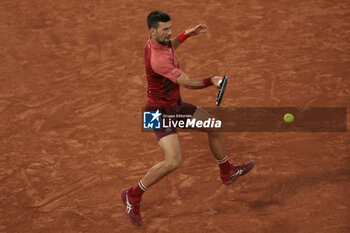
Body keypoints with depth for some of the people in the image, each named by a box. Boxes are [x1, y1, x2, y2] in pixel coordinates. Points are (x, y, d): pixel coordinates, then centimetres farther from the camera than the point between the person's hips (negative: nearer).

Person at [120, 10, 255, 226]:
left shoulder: (157, 42, -5)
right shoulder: (157, 60, -34)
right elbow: (187, 82, -36)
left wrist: (186, 35, 14)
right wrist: (212, 81, -42)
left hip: (176, 104, 10)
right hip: (160, 112, -10)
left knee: (214, 126, 18)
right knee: (173, 162, -20)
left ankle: (227, 172, 43)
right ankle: (133, 195, -1)